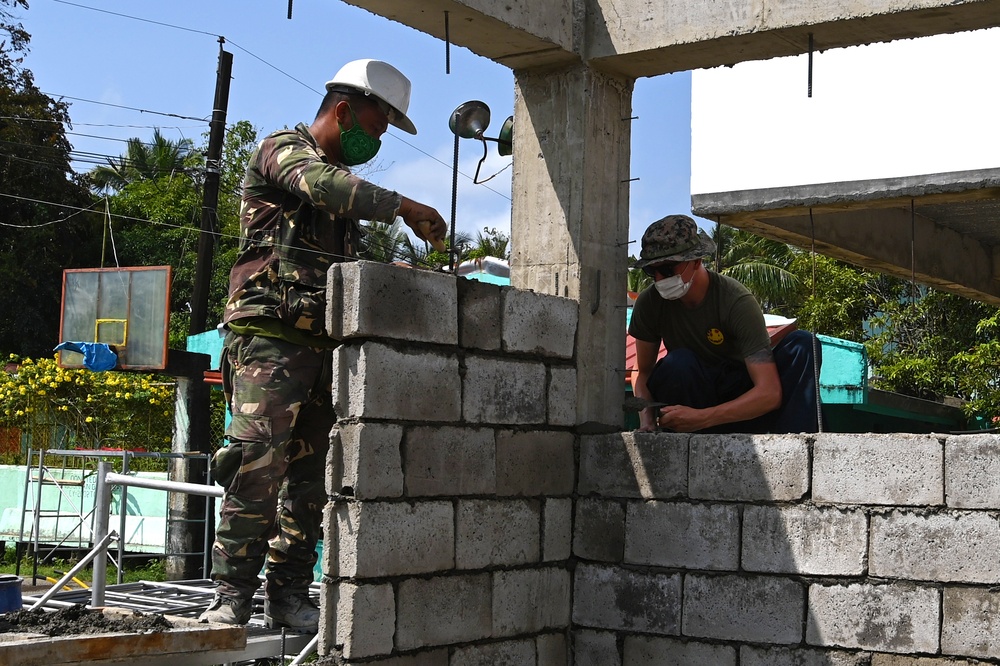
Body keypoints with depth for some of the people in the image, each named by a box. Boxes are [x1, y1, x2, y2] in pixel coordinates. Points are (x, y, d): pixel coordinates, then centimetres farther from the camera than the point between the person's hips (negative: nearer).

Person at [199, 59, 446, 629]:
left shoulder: (342, 183, 27)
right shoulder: (284, 149, 3)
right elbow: (318, 184, -21)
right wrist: (404, 207, -24)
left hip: (324, 344, 8)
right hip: (272, 336, -8)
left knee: (311, 475, 3)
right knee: (259, 465, -15)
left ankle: (289, 594, 8)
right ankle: (233, 594, -10)